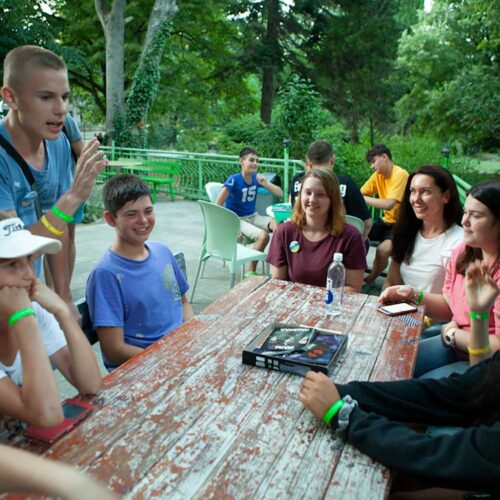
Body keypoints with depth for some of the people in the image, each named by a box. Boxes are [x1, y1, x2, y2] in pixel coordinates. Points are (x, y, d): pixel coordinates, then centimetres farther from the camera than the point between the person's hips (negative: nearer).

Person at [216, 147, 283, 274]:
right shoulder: (234, 180, -18)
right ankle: (250, 271, -11)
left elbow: (280, 193, 0)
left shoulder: (256, 178, -2)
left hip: (253, 216, 6)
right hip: (236, 219, -5)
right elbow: (218, 206, -19)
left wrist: (265, 183, -18)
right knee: (263, 235, -29)